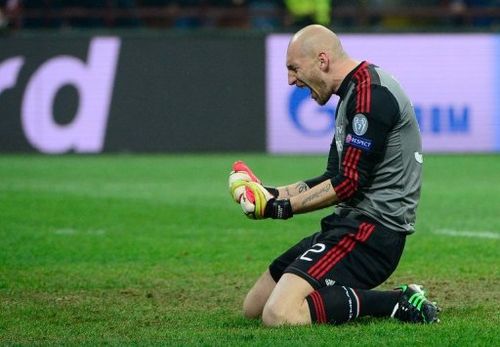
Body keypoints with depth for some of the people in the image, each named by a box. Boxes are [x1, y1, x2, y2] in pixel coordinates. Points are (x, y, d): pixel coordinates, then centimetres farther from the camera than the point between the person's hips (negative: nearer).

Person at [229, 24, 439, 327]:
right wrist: (273, 194, 10)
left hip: (371, 228, -11)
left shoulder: (370, 93, -16)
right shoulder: (352, 93, 19)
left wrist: (284, 207, -11)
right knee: (254, 306, 12)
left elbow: (350, 183, -19)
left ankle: (397, 304, -15)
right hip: (350, 223, 11)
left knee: (279, 315, -25)